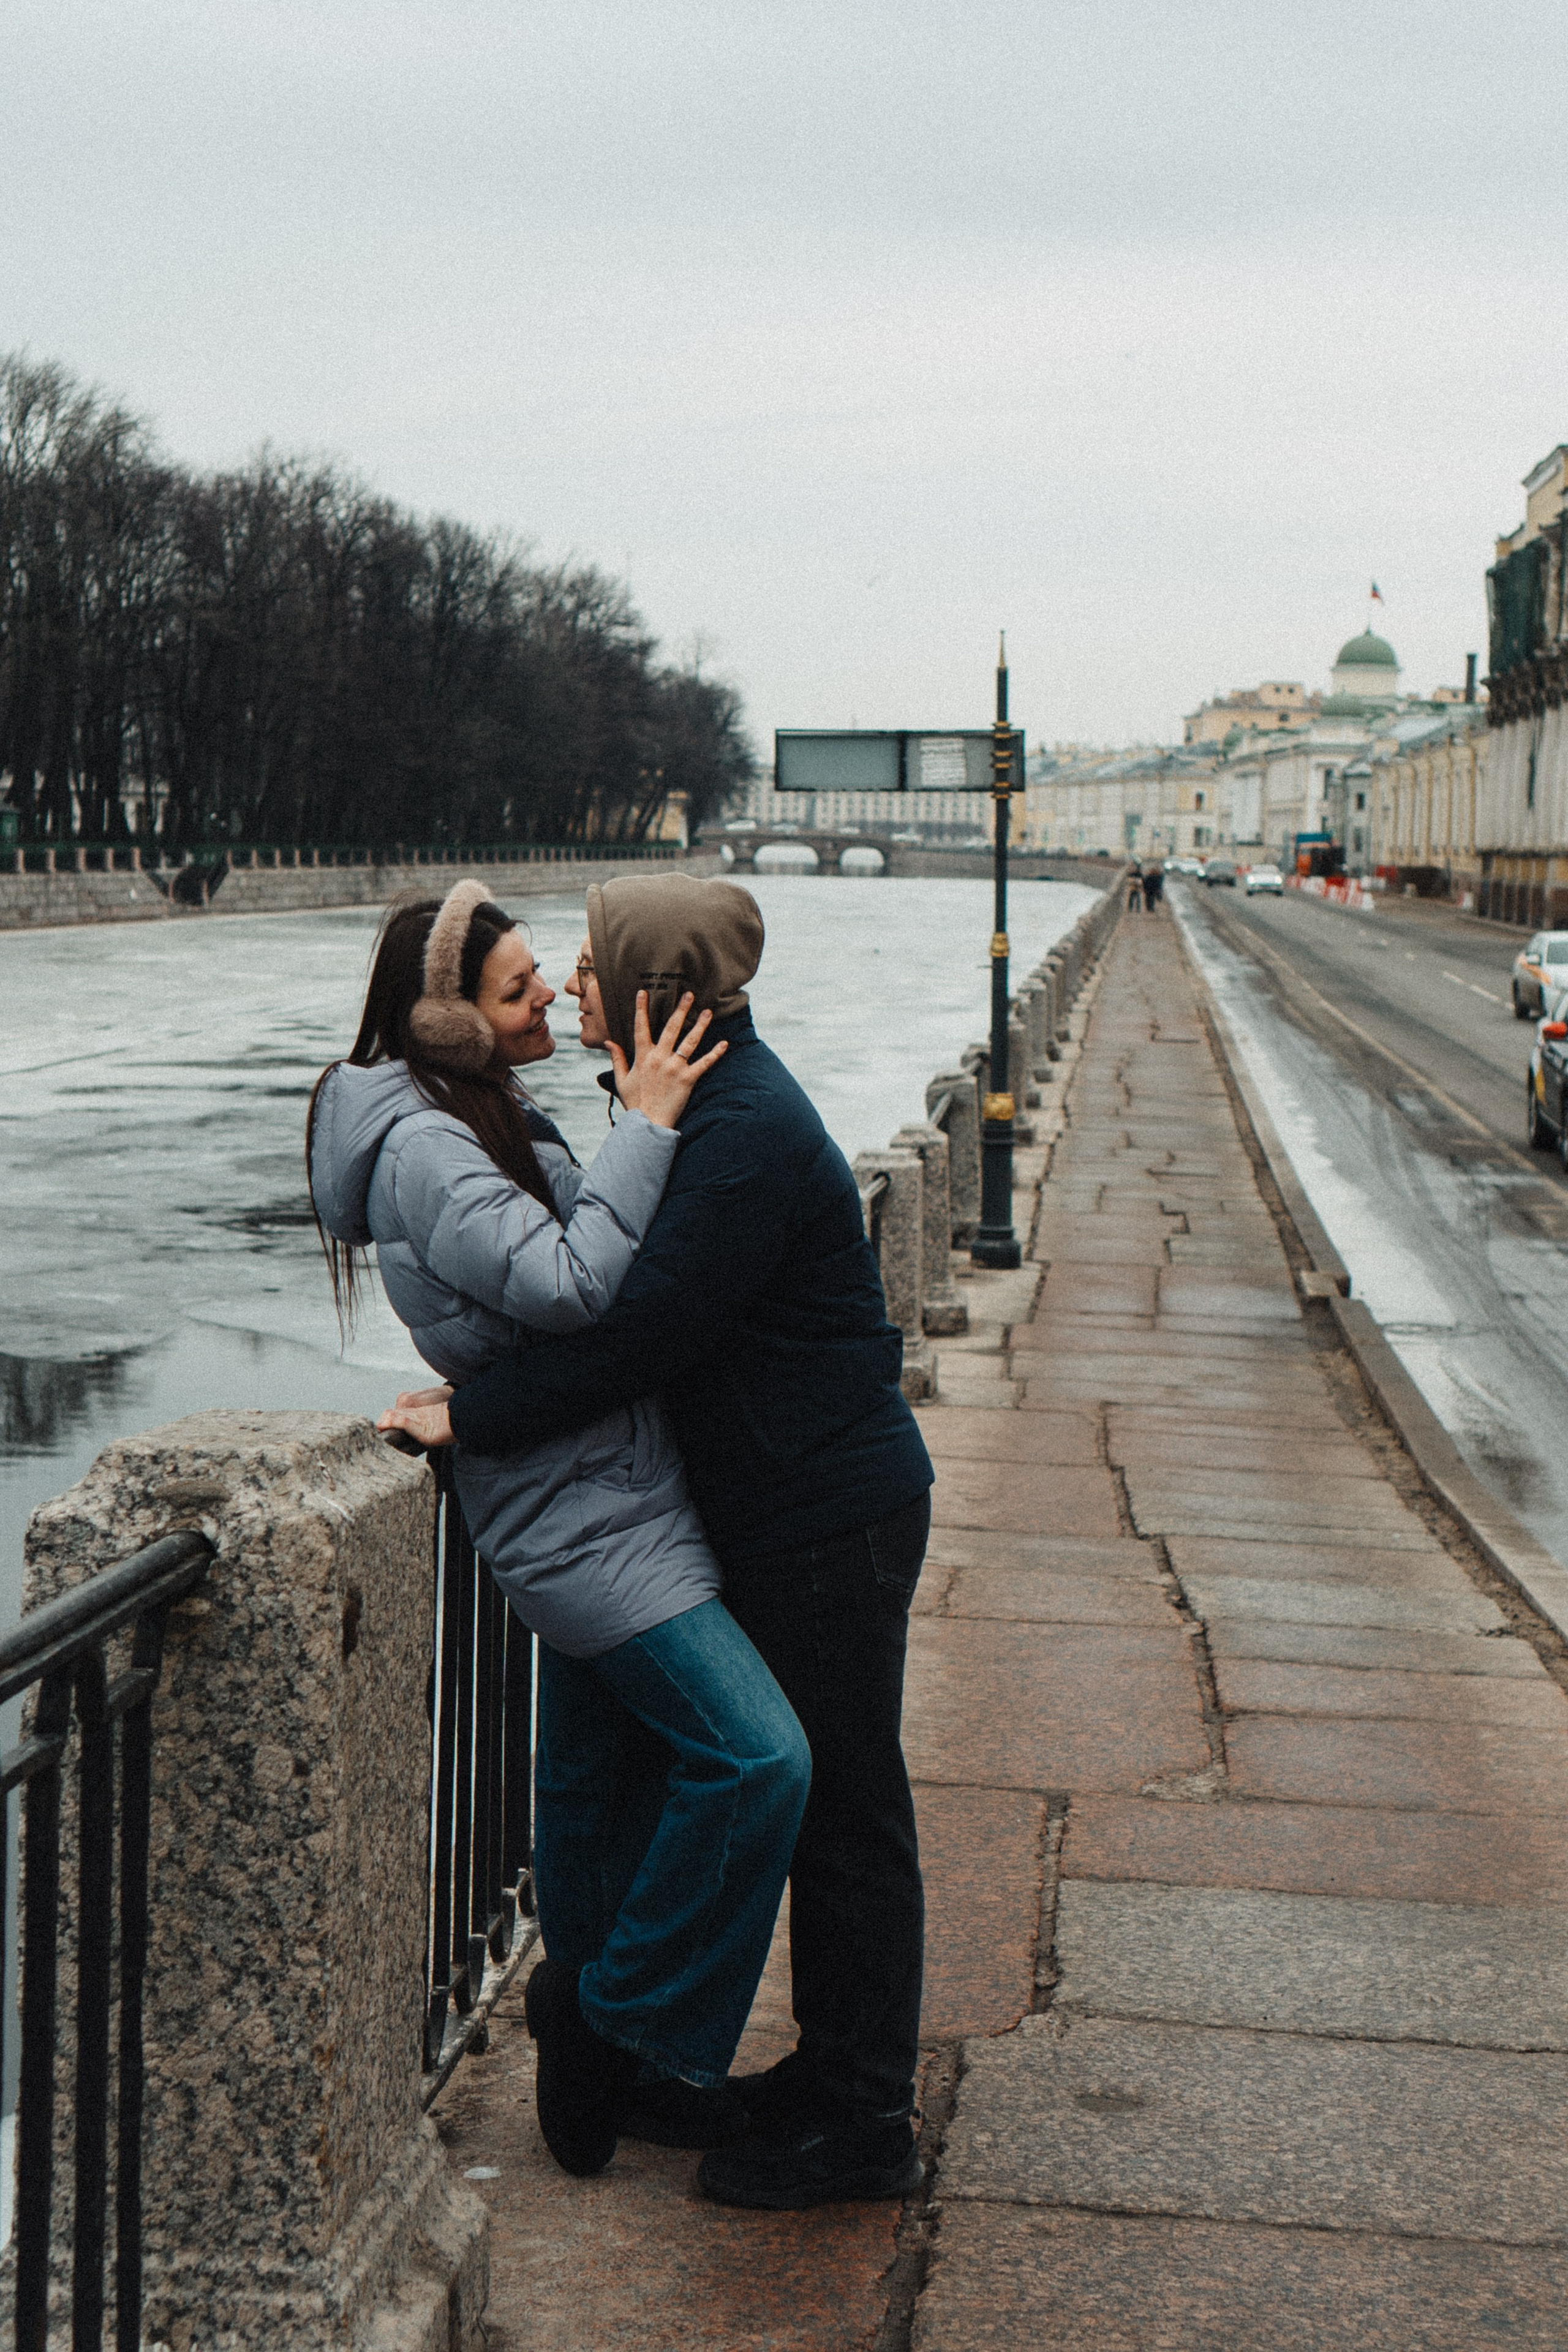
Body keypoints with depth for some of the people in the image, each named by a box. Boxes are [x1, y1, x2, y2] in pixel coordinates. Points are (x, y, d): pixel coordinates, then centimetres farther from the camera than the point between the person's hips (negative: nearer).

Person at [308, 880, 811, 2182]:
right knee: (756, 1757, -14)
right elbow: (568, 1285, -28)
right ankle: (623, 2014, 3)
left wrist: (639, 1111, 8)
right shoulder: (419, 1146, -19)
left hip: (588, 1501, 10)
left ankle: (588, 2055, 34)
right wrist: (647, 1124, -24)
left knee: (591, 1773, 19)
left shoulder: (490, 1117, 12)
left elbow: (580, 1239, 20)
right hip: (580, 1509, -10)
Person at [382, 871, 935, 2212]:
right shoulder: (719, 1097, 9)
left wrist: (472, 1420, -17)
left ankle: (864, 2129, 10)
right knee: (816, 1803, 18)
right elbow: (640, 1289, 17)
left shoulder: (745, 1134, -23)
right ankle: (839, 2068, 31)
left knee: (842, 1811, -1)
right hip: (794, 1509, 10)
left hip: (832, 1518, -10)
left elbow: (641, 1332, -25)